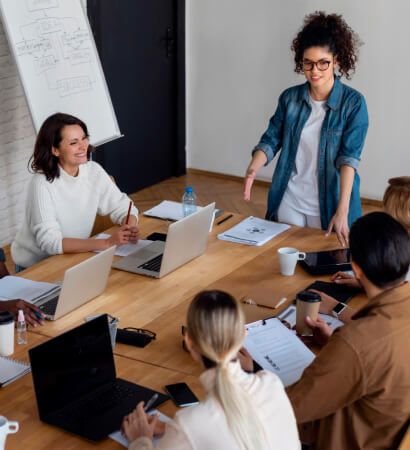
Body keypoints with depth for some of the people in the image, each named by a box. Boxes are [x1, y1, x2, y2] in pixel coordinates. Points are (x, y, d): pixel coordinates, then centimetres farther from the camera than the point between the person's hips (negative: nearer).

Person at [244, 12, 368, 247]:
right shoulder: (290, 97, 0)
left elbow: (349, 157, -18)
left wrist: (342, 212, -27)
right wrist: (253, 169, -22)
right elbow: (271, 140, 0)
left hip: (329, 204, -3)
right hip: (289, 201, 3)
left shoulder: (353, 102, -11)